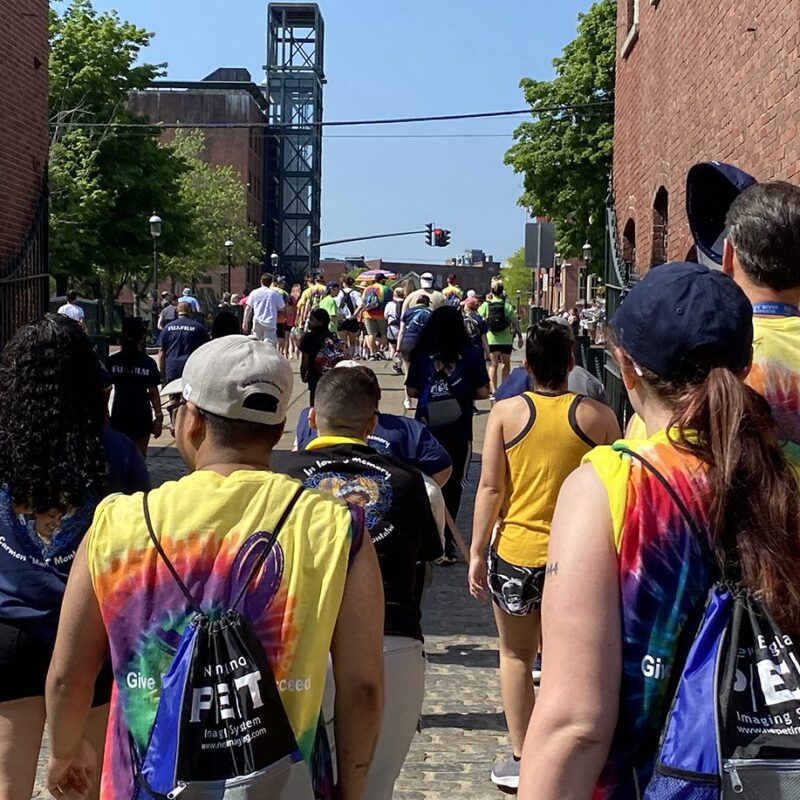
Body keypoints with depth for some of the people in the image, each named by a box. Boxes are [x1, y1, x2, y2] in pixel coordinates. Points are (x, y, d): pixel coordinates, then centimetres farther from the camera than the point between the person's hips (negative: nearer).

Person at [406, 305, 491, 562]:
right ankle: (445, 544, 8)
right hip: (459, 434, -1)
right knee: (452, 487, 9)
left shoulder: (421, 355, -5)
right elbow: (482, 392, -3)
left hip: (426, 431, 1)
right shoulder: (472, 355, -6)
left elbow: (411, 391, 0)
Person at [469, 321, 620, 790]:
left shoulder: (507, 412, -5)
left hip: (515, 553, -1)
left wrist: (477, 552, 2)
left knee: (517, 657, 15)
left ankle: (522, 761, 18)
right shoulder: (597, 416, -4)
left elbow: (491, 488, -5)